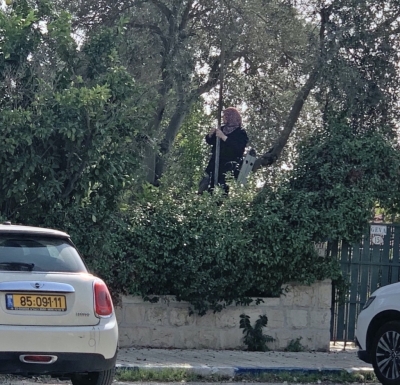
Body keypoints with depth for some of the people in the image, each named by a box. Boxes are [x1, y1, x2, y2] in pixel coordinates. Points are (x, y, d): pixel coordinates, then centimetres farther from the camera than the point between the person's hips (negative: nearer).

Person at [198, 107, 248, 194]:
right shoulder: (222, 129, 15)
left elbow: (238, 147, -19)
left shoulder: (240, 133, -2)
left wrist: (224, 137, -21)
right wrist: (210, 134, 1)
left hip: (229, 167, -6)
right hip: (215, 164, 6)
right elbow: (210, 141, 24)